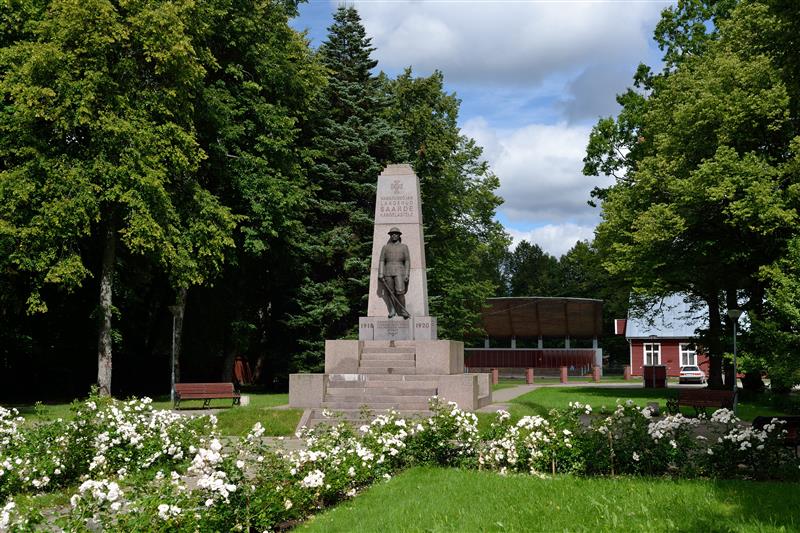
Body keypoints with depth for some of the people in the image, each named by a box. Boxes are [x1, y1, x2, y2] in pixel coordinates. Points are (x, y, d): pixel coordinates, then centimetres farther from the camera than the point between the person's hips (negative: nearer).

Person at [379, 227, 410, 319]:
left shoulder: (404, 247, 7)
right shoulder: (385, 247, 10)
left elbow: (407, 261, 3)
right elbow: (381, 261, 6)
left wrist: (407, 275, -7)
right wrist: (380, 274, -4)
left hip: (399, 272, -2)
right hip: (388, 272, 2)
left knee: (400, 292, -14)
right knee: (390, 293, 2)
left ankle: (403, 311, -3)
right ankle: (392, 311, 11)